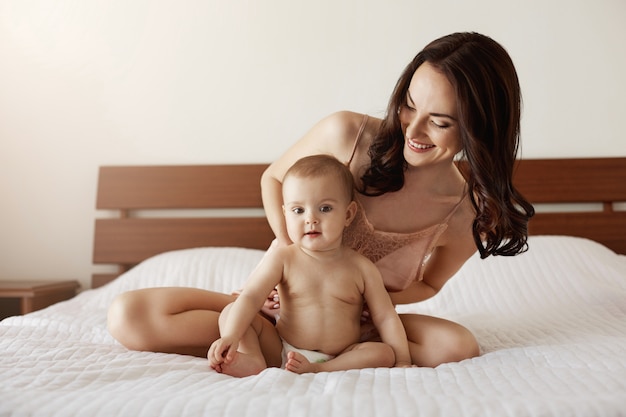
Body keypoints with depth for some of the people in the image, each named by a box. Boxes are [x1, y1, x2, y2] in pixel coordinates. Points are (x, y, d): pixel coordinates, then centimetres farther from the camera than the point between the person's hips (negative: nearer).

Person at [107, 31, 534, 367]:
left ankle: (264, 345, -22)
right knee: (130, 315, -16)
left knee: (458, 346, -31)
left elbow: (428, 285, 3)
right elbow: (274, 178, -1)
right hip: (279, 302, -1)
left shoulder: (473, 211, -15)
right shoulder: (347, 133, -19)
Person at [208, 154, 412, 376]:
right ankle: (254, 359, -32)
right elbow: (251, 297, -15)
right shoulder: (282, 258, -5)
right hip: (281, 350, 0)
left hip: (339, 359, 0)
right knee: (230, 312, -9)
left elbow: (386, 318, 0)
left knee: (384, 353, -24)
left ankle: (315, 371, -31)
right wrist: (231, 336, -30)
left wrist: (403, 362, -9)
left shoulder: (361, 268, -3)